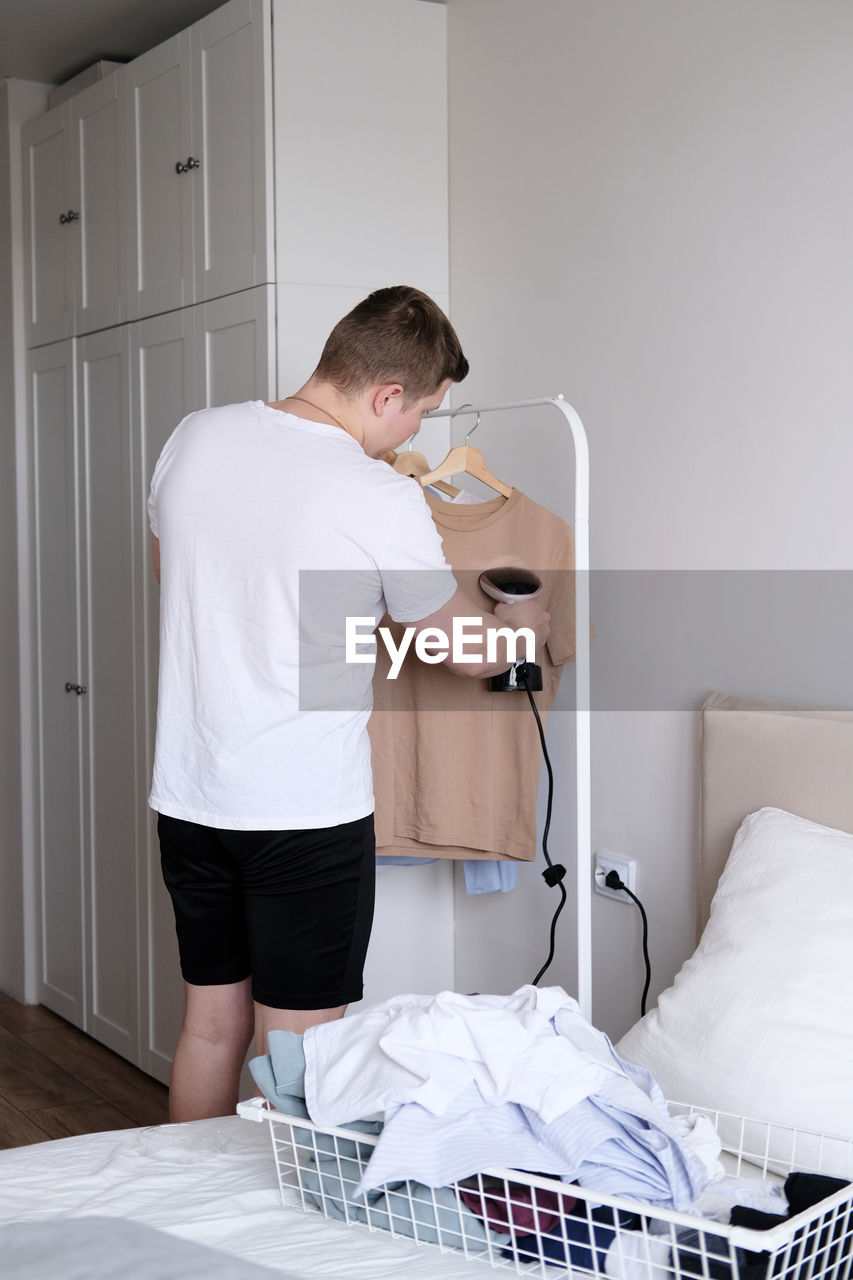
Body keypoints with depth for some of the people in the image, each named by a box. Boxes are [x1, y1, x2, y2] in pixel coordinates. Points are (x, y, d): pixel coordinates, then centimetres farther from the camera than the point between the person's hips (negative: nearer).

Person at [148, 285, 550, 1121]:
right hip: (308, 813, -6)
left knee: (210, 1027, 18)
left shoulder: (193, 439, 0)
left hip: (188, 794, 6)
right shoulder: (383, 502, -16)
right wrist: (523, 628, 21)